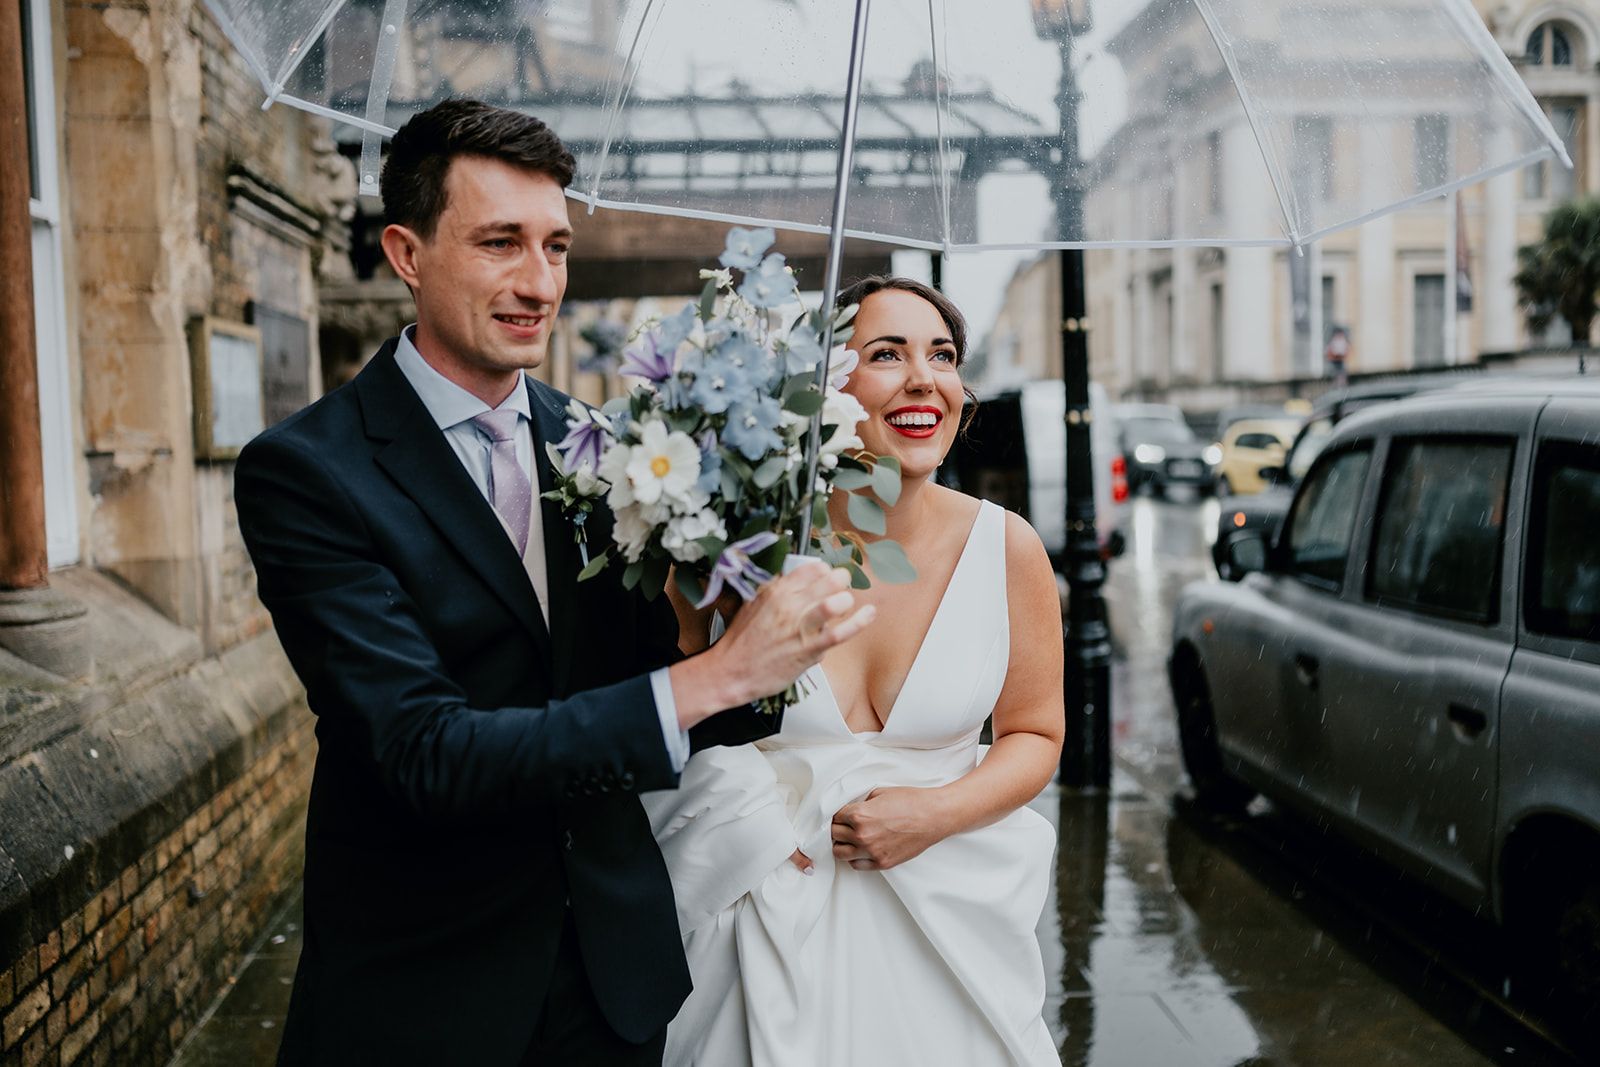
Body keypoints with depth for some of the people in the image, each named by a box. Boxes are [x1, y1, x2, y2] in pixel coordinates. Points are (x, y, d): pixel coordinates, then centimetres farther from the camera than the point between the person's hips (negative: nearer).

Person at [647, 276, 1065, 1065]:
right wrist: (757, 835, -12)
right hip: (775, 927, -1)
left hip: (948, 920, 2)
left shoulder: (1006, 549, -8)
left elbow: (1034, 735, 2)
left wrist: (936, 813, -14)